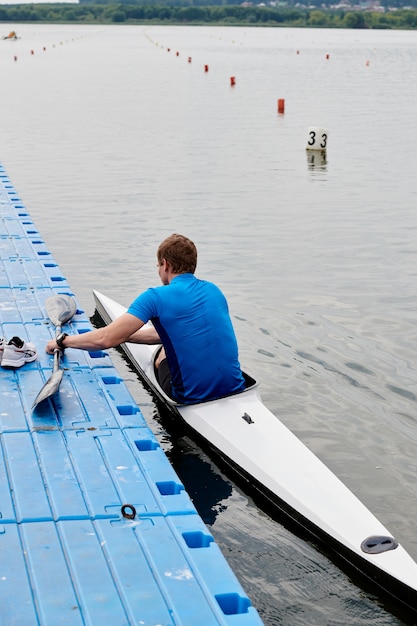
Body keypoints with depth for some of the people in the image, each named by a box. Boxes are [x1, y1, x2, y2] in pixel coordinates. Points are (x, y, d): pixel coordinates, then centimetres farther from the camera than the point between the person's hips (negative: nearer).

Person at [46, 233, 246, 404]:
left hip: (193, 398, -5)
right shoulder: (214, 290, 9)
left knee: (161, 358, 29)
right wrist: (125, 334, 26)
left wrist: (62, 341, 4)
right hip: (235, 388, 5)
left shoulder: (157, 297, -10)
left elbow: (106, 339, -13)